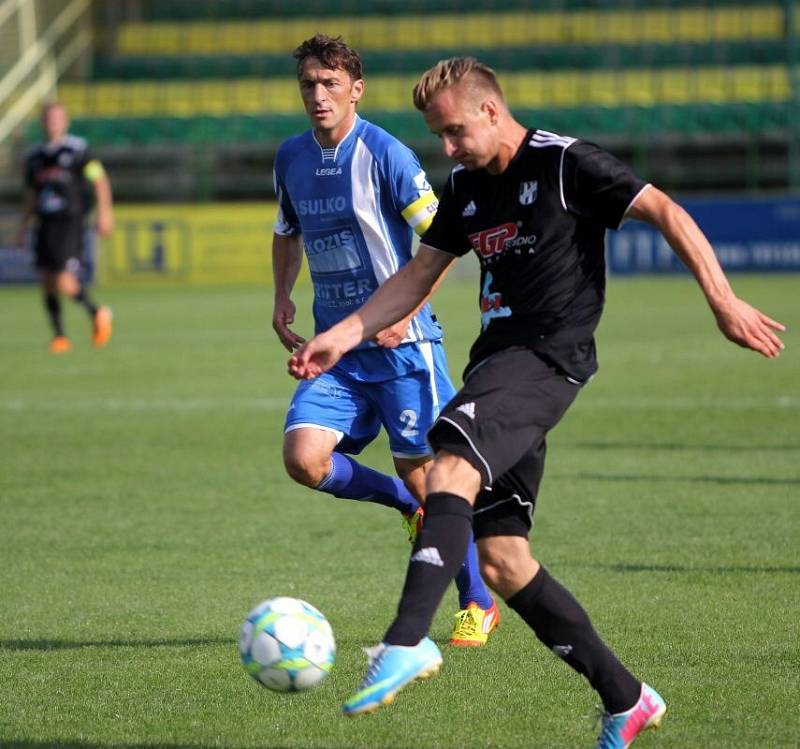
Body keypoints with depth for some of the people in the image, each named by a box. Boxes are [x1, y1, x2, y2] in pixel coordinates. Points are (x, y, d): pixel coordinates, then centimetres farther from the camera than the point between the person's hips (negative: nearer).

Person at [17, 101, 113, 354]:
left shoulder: (77, 149, -4)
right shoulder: (35, 157, 13)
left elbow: (100, 180, -4)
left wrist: (104, 212, -13)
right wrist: (23, 227, 16)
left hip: (70, 223, -6)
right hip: (45, 226, 6)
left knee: (66, 284, -14)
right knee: (47, 284, 1)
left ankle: (97, 314, 10)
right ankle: (59, 336, 11)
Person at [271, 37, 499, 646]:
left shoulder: (384, 154, -12)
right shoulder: (291, 158, 7)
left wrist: (407, 310, -20)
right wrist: (283, 298, 8)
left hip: (401, 343, -5)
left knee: (423, 471, -3)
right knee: (304, 459, -13)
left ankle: (478, 605, 15)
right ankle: (410, 506, 15)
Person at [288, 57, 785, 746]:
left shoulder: (565, 164, -5)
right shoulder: (465, 187, 16)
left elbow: (667, 213, -6)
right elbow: (418, 277, 22)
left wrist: (723, 301, -14)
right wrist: (340, 338, 12)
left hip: (548, 354, -8)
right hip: (497, 360, 8)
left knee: (452, 468, -32)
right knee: (501, 559, 3)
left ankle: (406, 641, -44)